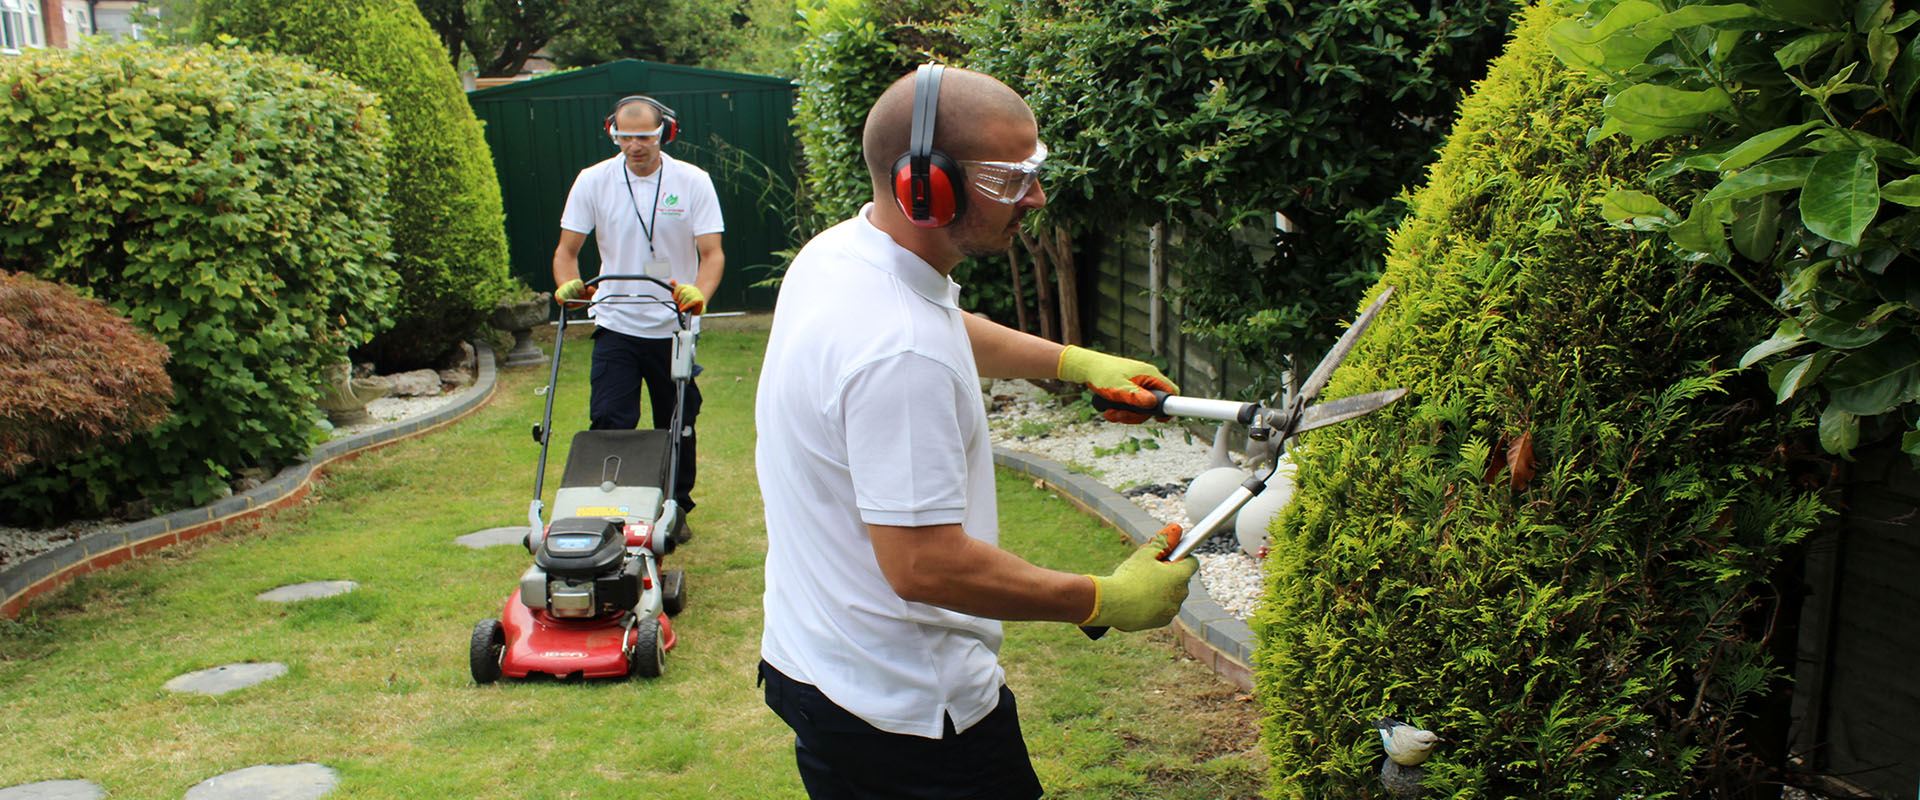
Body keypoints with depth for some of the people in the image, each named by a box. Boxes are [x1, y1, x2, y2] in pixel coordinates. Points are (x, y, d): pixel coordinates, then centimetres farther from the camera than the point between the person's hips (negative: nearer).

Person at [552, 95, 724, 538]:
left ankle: (676, 509, 28)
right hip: (616, 326, 0)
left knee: (678, 427, 11)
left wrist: (699, 293, -30)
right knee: (609, 424, -6)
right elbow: (567, 249, 1)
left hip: (673, 329, 0)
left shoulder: (693, 181, -5)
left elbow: (712, 252, -10)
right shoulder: (593, 180, -2)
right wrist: (569, 284, -21)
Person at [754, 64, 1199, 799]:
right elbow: (924, 565, -29)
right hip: (903, 711, -9)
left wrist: (1078, 363, 19)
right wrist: (1105, 601, -20)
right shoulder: (902, 355, -31)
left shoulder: (836, 252, 1)